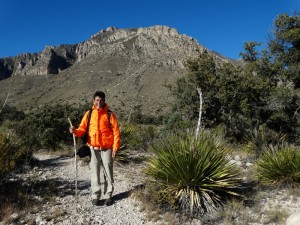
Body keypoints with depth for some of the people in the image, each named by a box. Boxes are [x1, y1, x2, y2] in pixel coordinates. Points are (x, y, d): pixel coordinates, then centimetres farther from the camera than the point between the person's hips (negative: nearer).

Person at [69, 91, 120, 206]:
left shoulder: (109, 114, -3)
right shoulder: (89, 114, 5)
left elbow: (116, 131, -4)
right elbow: (82, 128, 4)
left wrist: (115, 147, -10)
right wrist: (76, 131, -18)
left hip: (107, 148, -2)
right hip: (94, 148, 2)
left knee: (108, 172, 6)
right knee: (95, 172, 7)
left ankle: (108, 195, 19)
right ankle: (95, 195, 19)